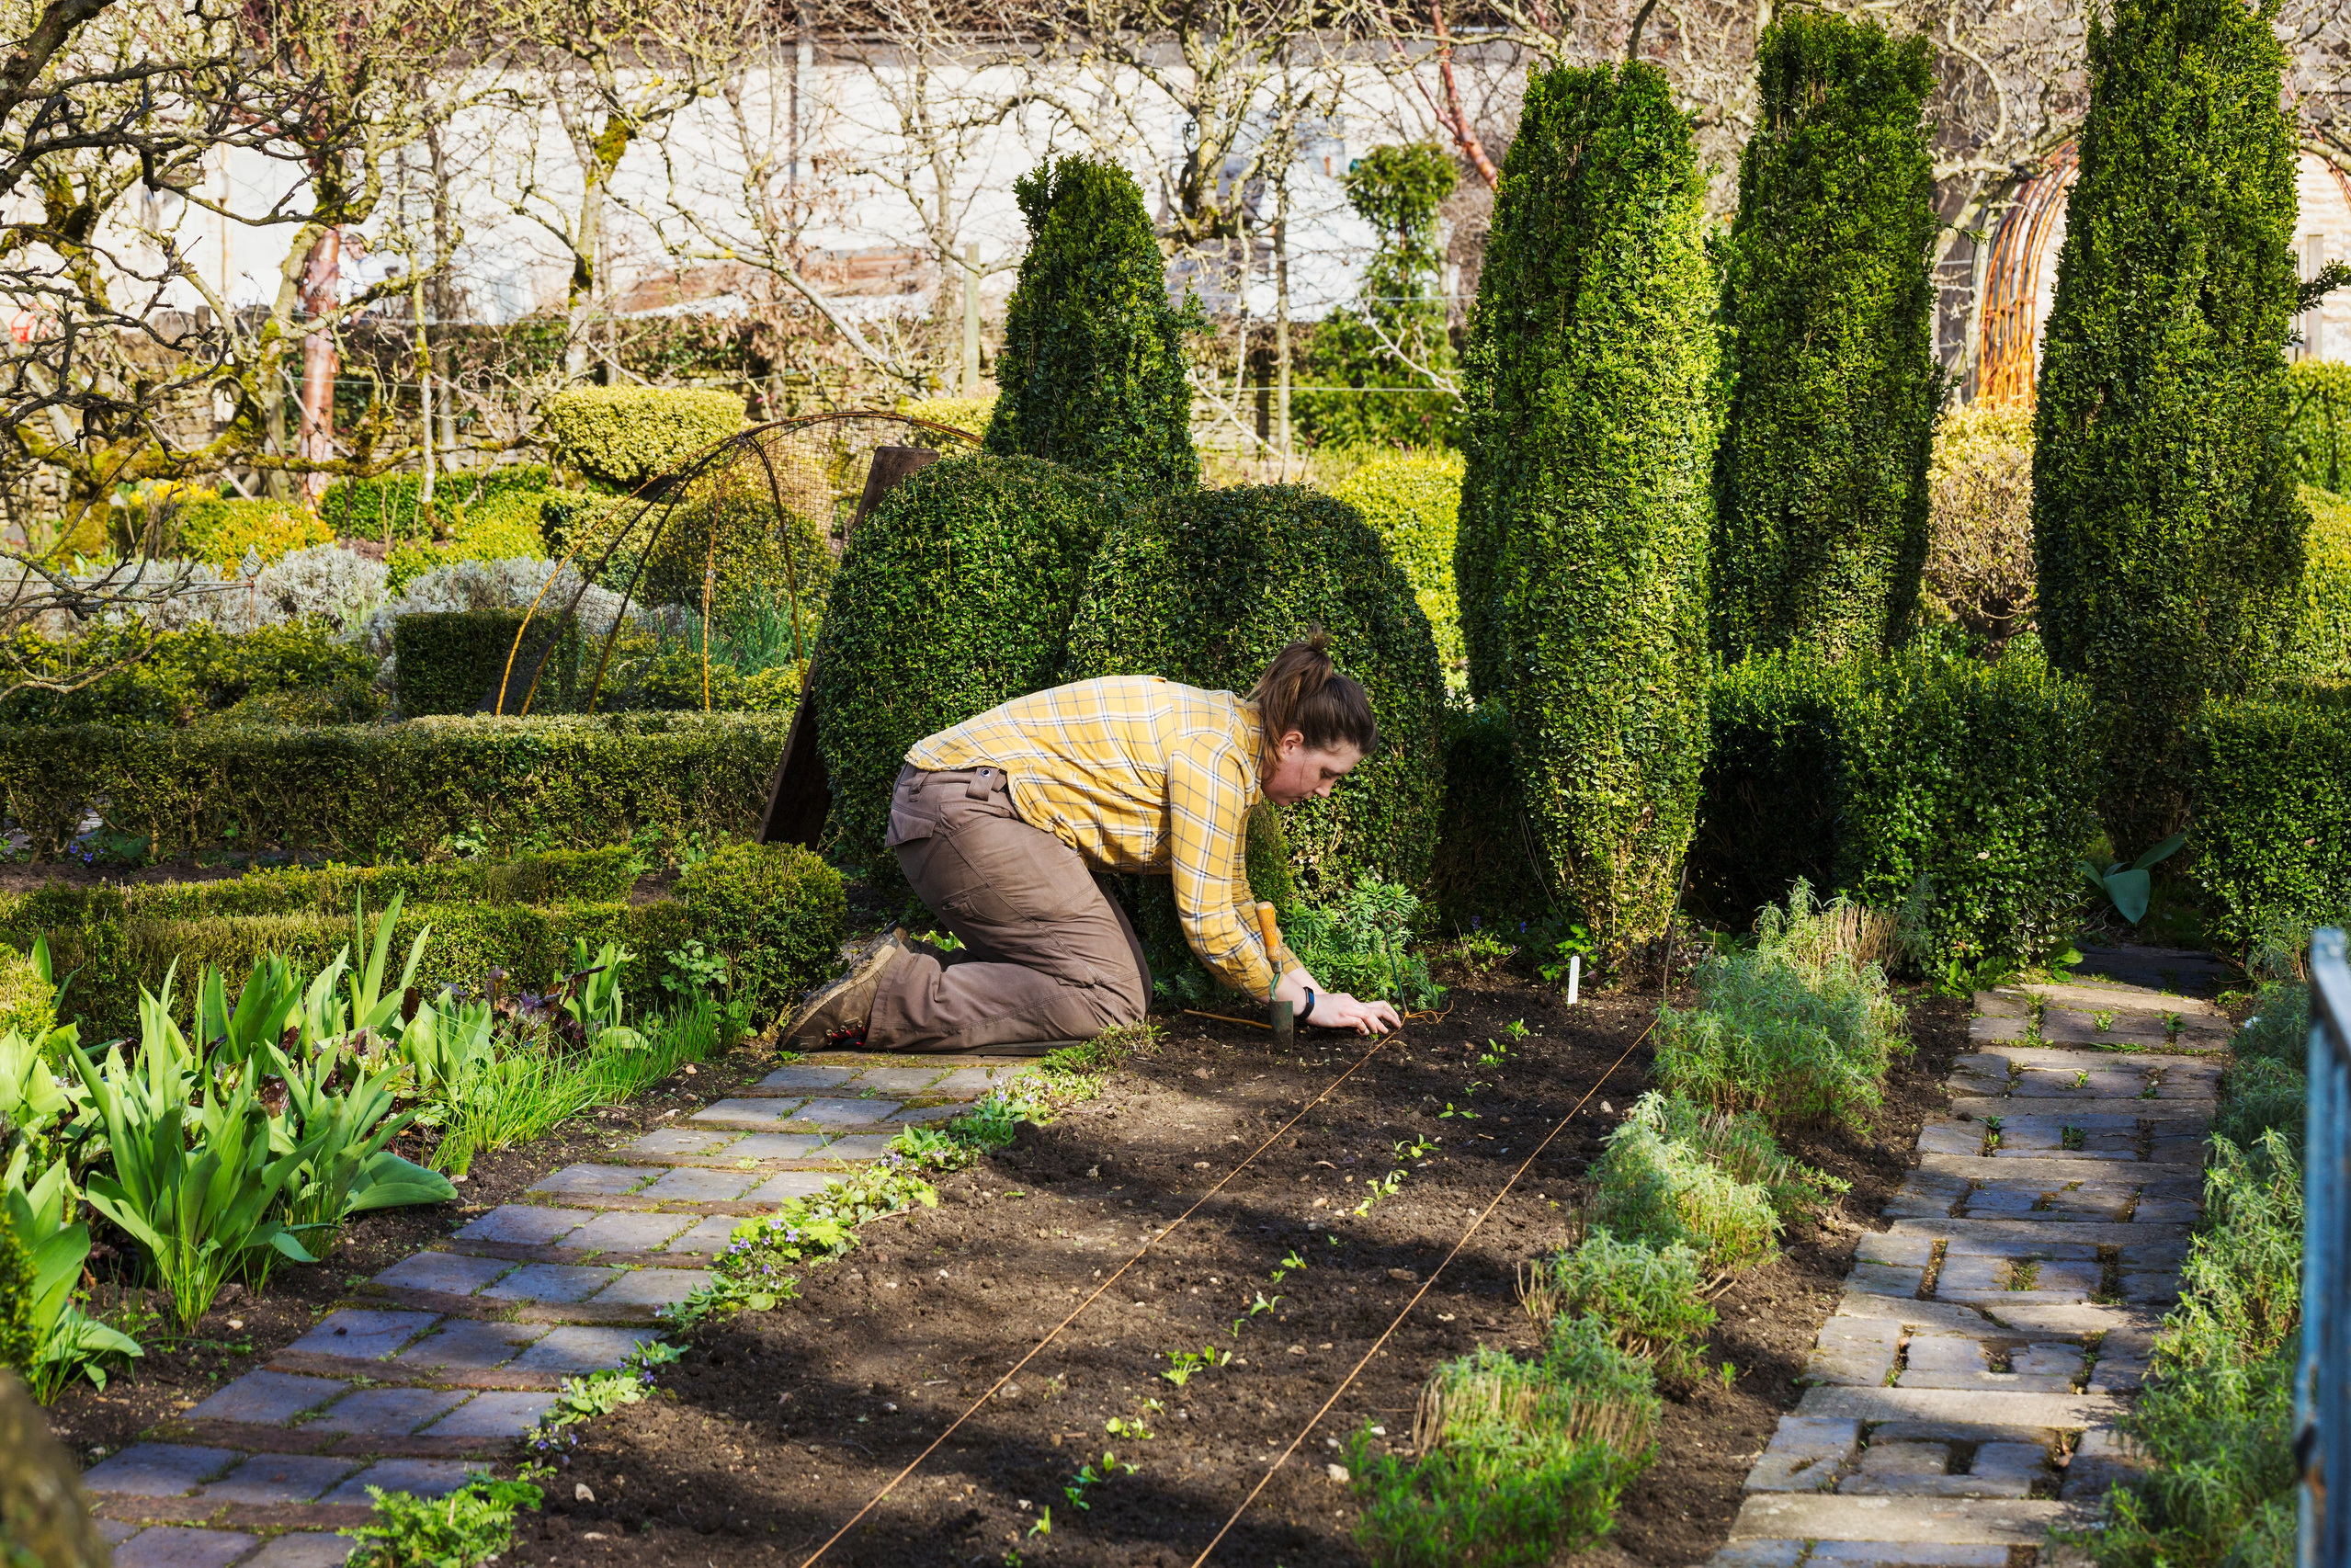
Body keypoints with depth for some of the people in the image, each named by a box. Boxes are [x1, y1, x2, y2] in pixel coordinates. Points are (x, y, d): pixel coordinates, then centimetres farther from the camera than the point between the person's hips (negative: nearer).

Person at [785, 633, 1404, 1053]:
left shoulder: (1231, 735, 13)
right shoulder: (1216, 756, -19)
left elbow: (1231, 898, 22)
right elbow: (1208, 924, -19)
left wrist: (1310, 984, 14)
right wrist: (1306, 1003, -8)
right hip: (963, 805, -11)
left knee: (1128, 988, 2)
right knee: (1105, 1000, -15)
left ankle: (908, 965, 3)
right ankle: (884, 999, -15)